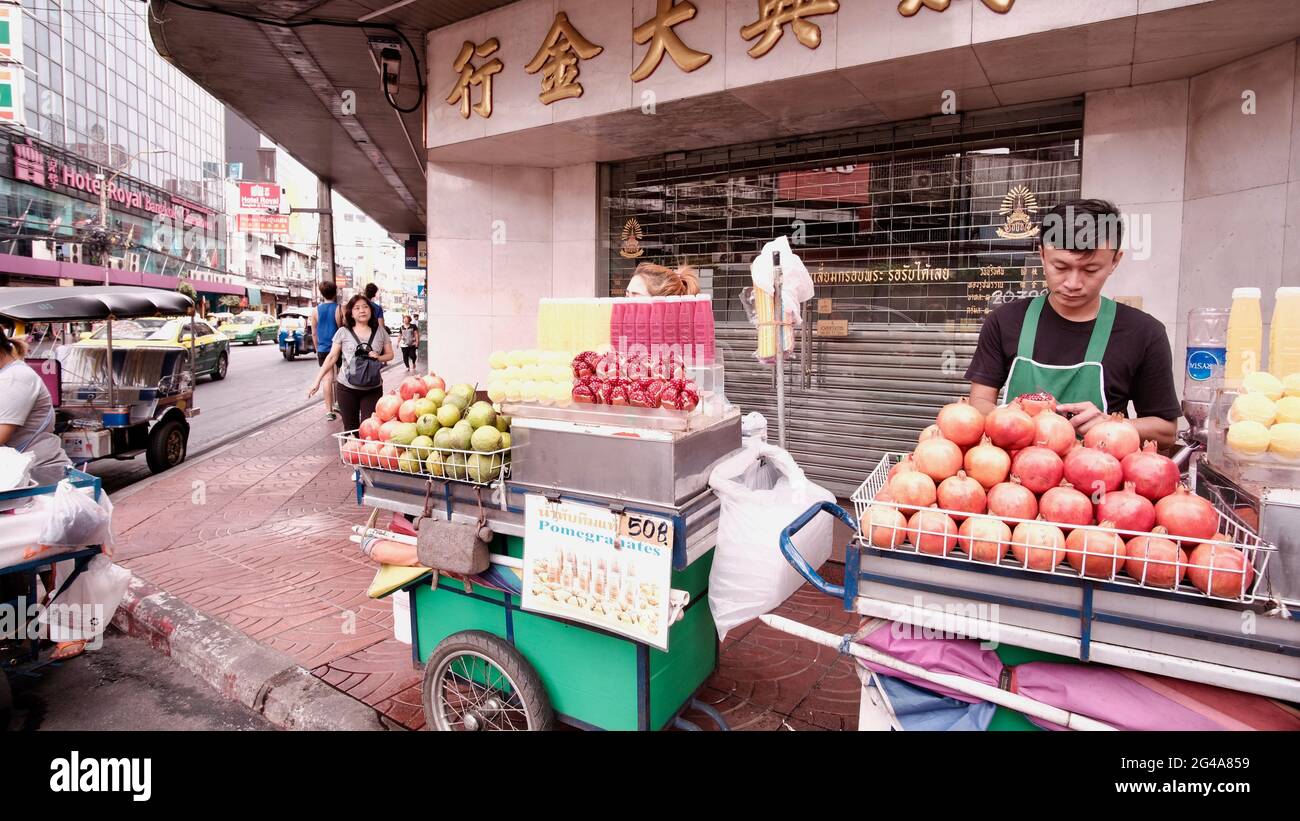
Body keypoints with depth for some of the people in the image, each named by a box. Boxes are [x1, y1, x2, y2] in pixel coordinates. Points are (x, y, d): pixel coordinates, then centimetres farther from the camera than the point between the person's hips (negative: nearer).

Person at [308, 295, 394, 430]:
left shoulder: (380, 331, 4)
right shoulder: (343, 332, 1)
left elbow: (390, 354, 10)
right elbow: (332, 357, 3)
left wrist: (379, 358, -12)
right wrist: (317, 381, -1)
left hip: (373, 389, 0)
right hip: (346, 388, 0)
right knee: (350, 429, 8)